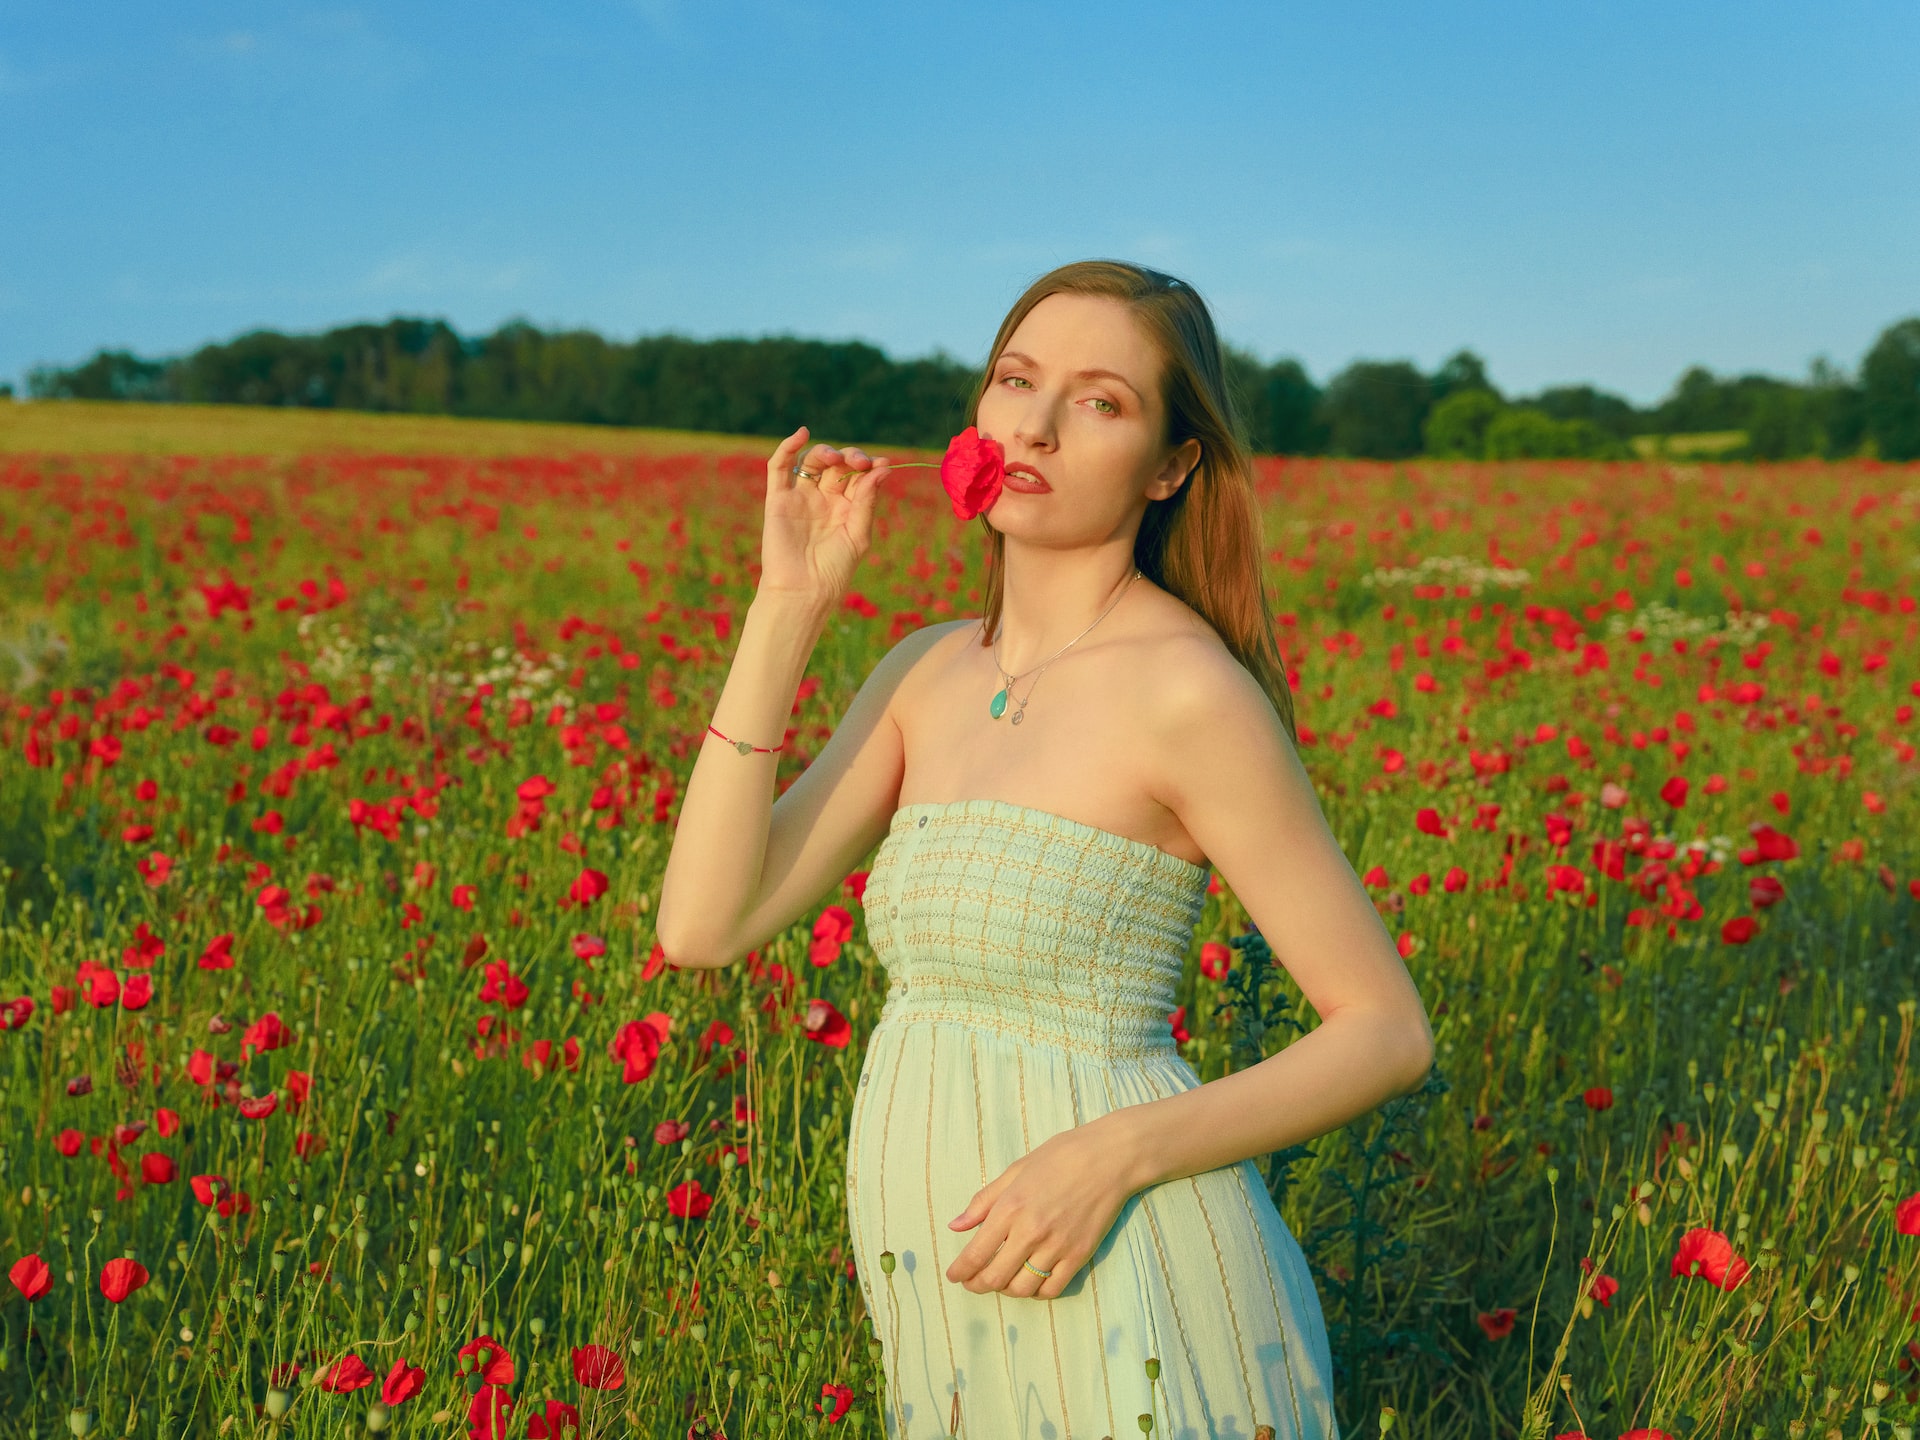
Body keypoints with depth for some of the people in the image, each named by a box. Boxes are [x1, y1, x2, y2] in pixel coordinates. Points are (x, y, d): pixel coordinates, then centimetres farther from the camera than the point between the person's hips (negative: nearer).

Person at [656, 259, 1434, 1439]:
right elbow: (705, 925, -5)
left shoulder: (1188, 689, -14)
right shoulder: (930, 673, 5)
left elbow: (1390, 1031, -10)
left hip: (1128, 1306, -6)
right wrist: (788, 609, -7)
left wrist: (1114, 1150, -22)